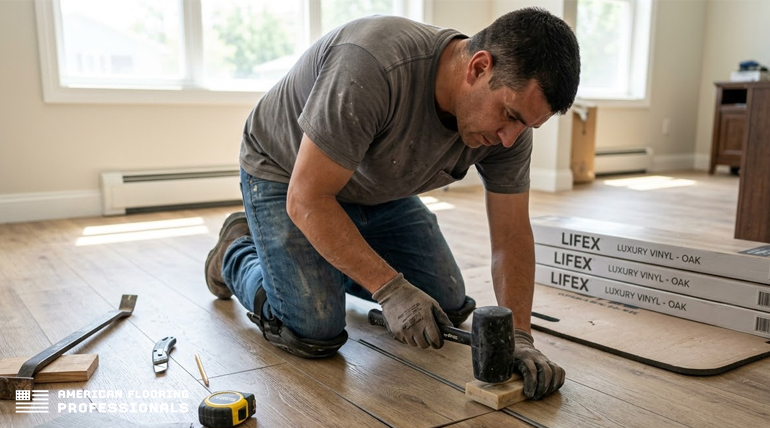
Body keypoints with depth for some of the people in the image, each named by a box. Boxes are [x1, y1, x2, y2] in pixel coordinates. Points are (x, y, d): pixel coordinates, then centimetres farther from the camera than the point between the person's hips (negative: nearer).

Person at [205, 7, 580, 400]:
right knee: (315, 332, -18)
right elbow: (306, 200, -34)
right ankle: (236, 253, 13)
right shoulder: (372, 67, -40)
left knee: (449, 308, 3)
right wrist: (390, 289, -34)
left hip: (379, 189, 6)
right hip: (286, 174, -5)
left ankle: (336, 266, 26)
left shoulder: (510, 120, -19)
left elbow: (511, 236, -11)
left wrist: (518, 337, -21)